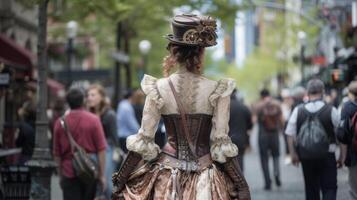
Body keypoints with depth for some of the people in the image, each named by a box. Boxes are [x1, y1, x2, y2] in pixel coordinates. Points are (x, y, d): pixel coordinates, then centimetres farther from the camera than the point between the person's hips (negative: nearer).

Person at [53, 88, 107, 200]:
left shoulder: (60, 123, -1)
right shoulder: (93, 120, -5)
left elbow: (57, 153, 5)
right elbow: (101, 150, -7)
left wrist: (60, 175, 16)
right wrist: (102, 175, -2)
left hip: (69, 174, 0)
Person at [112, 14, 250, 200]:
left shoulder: (158, 89, -6)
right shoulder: (218, 90, -9)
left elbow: (143, 143, -4)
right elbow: (222, 145, -10)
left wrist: (120, 182, 5)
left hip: (167, 177, 1)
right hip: (206, 180, -1)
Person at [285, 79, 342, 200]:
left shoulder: (298, 111, -3)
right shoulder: (331, 110, -9)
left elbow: (290, 135, -2)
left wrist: (293, 154, 7)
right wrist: (342, 156, 8)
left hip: (305, 156, 3)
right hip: (327, 156, -3)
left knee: (311, 189, 17)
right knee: (329, 188, 3)